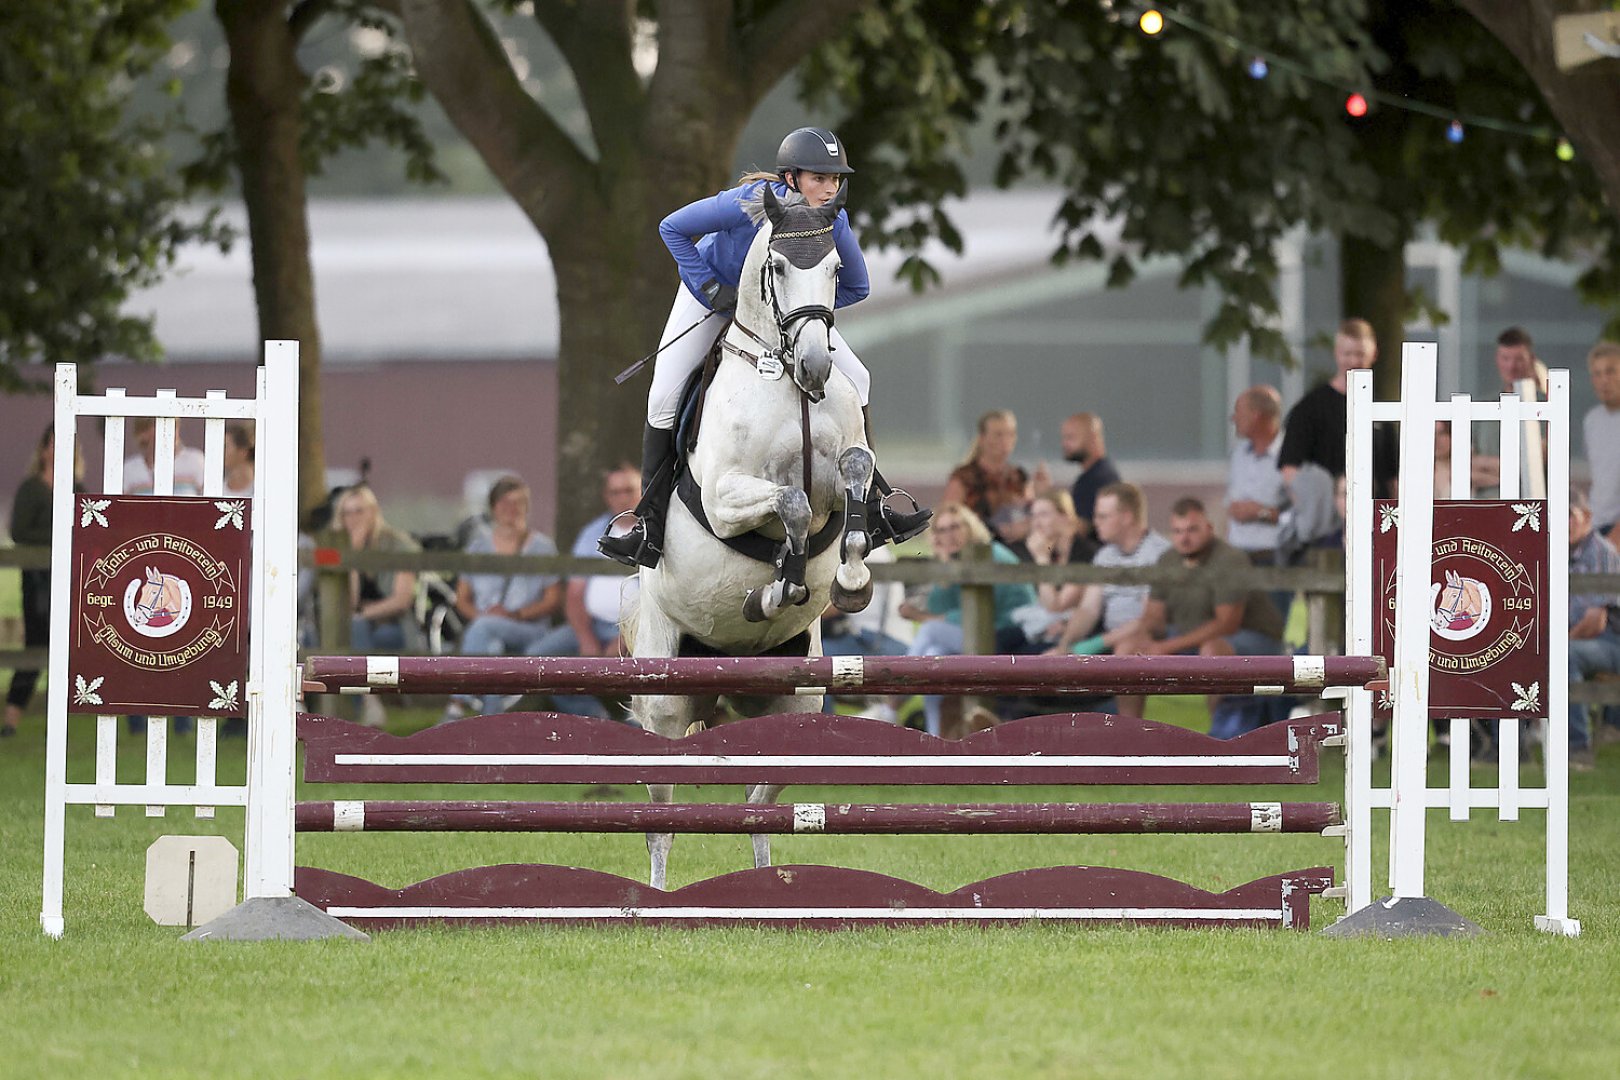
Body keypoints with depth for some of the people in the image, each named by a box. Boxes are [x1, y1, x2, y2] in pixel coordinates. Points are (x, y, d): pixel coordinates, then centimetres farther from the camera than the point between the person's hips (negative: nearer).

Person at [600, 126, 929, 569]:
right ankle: (649, 531, -5)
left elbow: (855, 288, -9)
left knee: (855, 379, -5)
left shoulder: (834, 223, -27)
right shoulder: (751, 203, -38)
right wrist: (712, 290, -27)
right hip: (714, 287, -3)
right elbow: (673, 228, -25)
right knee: (663, 399, -13)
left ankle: (872, 513, 4)